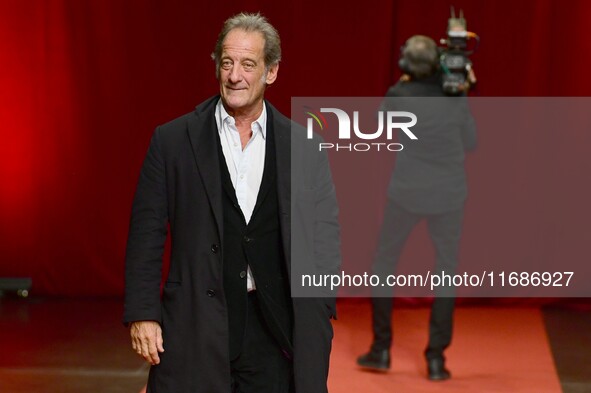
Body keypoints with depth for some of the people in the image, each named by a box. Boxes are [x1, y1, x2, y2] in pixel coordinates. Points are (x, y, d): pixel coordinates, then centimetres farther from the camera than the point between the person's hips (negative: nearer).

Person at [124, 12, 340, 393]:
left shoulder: (303, 148, 5)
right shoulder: (173, 141, 2)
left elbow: (325, 239, 7)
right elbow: (146, 234, 2)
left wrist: (318, 315, -4)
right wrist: (142, 315, -5)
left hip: (277, 329, 1)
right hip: (195, 328, -1)